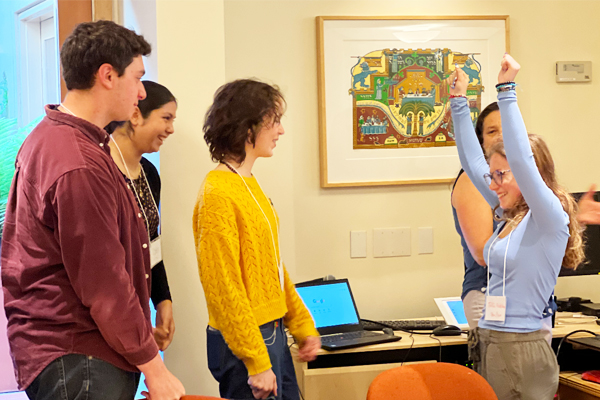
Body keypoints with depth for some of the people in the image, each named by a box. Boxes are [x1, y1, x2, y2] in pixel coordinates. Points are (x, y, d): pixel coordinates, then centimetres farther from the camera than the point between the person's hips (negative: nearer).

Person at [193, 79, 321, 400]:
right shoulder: (217, 195, -17)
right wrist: (256, 363, -18)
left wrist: (303, 326, 16)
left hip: (272, 334, 9)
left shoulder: (249, 185, 11)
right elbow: (223, 287, -19)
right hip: (243, 344, -9)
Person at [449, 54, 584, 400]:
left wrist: (506, 89, -21)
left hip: (522, 349, -8)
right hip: (488, 345, 8)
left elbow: (521, 157, -23)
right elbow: (472, 162, 16)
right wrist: (459, 101, 15)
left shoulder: (551, 219, -11)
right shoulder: (511, 216, 11)